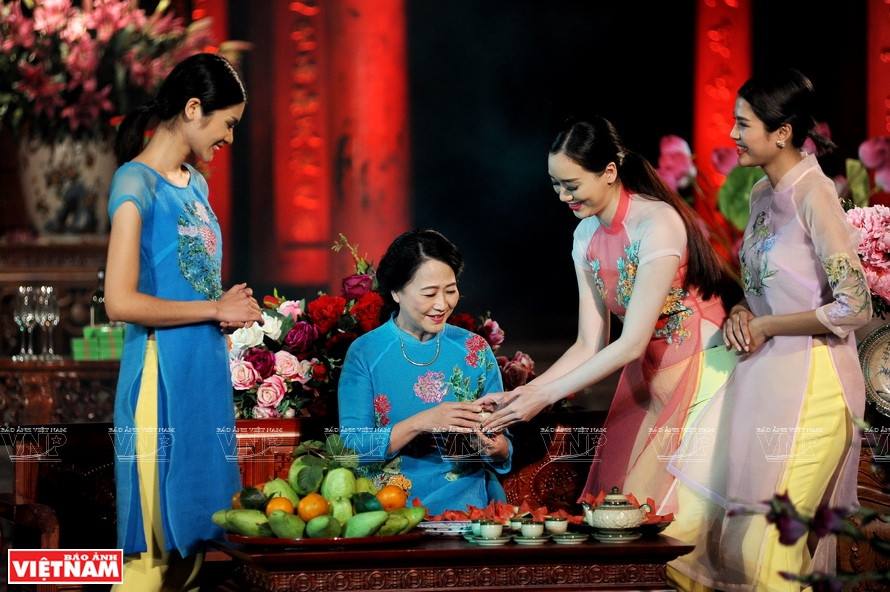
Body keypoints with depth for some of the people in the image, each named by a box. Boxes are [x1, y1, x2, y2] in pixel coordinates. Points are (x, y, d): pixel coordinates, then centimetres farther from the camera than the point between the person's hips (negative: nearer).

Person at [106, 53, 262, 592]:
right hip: (163, 379, -8)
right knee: (159, 544, -5)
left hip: (208, 375, 9)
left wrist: (231, 308, 3)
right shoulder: (137, 184, -10)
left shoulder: (195, 184, 15)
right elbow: (121, 303, -19)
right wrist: (215, 309, -12)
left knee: (199, 525, 10)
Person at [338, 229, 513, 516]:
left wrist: (495, 447, -14)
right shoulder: (364, 353, 2)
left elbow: (503, 456, 10)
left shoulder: (475, 349, 8)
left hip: (465, 503, 2)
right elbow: (352, 448, -6)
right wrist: (421, 423, -19)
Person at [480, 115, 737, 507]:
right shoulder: (586, 237, 3)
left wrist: (545, 396, -22)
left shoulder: (657, 224, -22)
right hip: (647, 383, 7)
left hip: (702, 376, -7)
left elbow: (632, 344, -23)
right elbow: (590, 345, 3)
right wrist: (517, 396, -9)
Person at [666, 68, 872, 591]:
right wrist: (742, 315, 1)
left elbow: (855, 308, -19)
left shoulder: (814, 195, -16)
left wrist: (766, 327, -11)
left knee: (771, 536, -2)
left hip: (809, 381, -9)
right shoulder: (763, 194, 10)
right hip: (761, 373, 9)